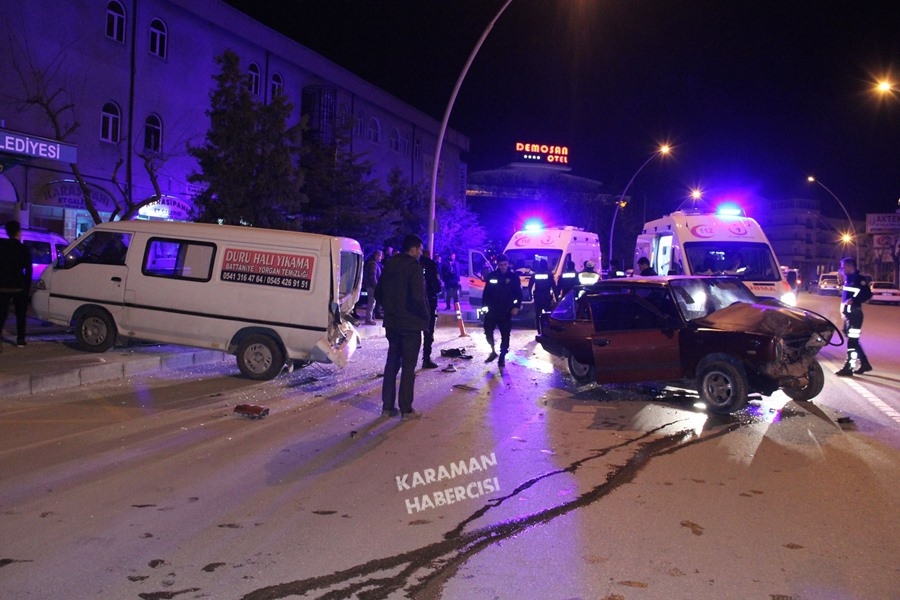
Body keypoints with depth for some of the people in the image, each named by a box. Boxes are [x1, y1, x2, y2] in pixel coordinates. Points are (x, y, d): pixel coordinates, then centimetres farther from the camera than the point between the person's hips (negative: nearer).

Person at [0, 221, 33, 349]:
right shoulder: (24, 249, -4)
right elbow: (28, 271, -4)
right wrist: (27, 288, 2)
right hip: (19, 286, -1)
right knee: (20, 314, 13)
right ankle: (20, 340, 14)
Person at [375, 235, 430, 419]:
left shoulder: (389, 265, 9)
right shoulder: (414, 267, -15)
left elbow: (378, 293, 14)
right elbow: (418, 297, -23)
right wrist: (425, 316, -9)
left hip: (392, 322, 7)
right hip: (410, 323, -7)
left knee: (391, 362, 14)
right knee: (408, 366, 0)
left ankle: (387, 406, 16)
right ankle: (406, 409, 3)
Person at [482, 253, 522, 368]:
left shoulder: (513, 276, 0)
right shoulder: (492, 276, 2)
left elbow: (519, 293, 1)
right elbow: (486, 292, 5)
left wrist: (516, 306, -8)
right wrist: (485, 305, -2)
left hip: (506, 311, -1)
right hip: (492, 310, 2)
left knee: (505, 335, 2)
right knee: (488, 331, 3)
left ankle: (502, 356, 10)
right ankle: (493, 352, 21)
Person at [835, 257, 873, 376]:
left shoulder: (859, 279, -11)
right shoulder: (847, 279, 15)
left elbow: (868, 294, -18)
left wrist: (854, 300, -26)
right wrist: (843, 309, 15)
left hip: (855, 314, -9)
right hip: (848, 314, 9)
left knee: (852, 342, -7)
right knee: (853, 341, 15)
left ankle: (848, 368, -5)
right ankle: (864, 364, 26)